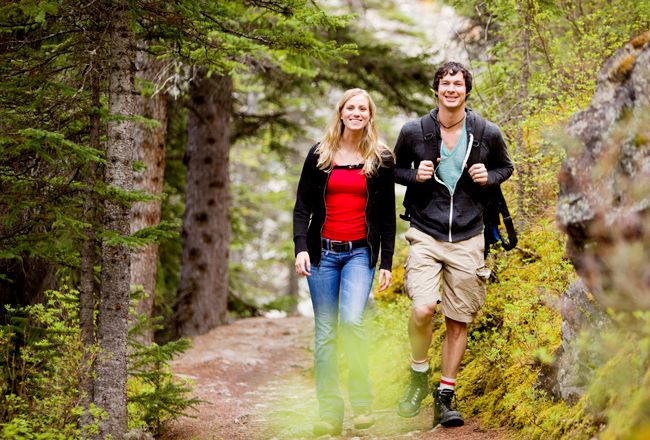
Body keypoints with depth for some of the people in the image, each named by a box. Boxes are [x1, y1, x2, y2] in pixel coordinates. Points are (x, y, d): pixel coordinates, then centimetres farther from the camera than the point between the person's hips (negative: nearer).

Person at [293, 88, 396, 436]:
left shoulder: (382, 159, 5)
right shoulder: (319, 155, 7)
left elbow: (388, 215, 7)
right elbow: (302, 207, 6)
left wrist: (386, 263, 2)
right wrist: (301, 247, -8)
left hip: (360, 252, -2)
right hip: (323, 251, 2)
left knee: (352, 320, -22)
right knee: (325, 333, 1)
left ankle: (362, 403, -11)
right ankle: (329, 414, 4)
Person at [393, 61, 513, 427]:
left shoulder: (488, 134, -1)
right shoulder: (414, 132, -2)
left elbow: (506, 166, 16)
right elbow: (395, 169, 12)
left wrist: (488, 177, -6)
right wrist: (415, 176, -10)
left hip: (468, 238, 2)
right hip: (426, 235, -1)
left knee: (459, 320, 6)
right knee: (423, 308, -20)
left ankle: (446, 395, 21)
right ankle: (419, 374, 8)